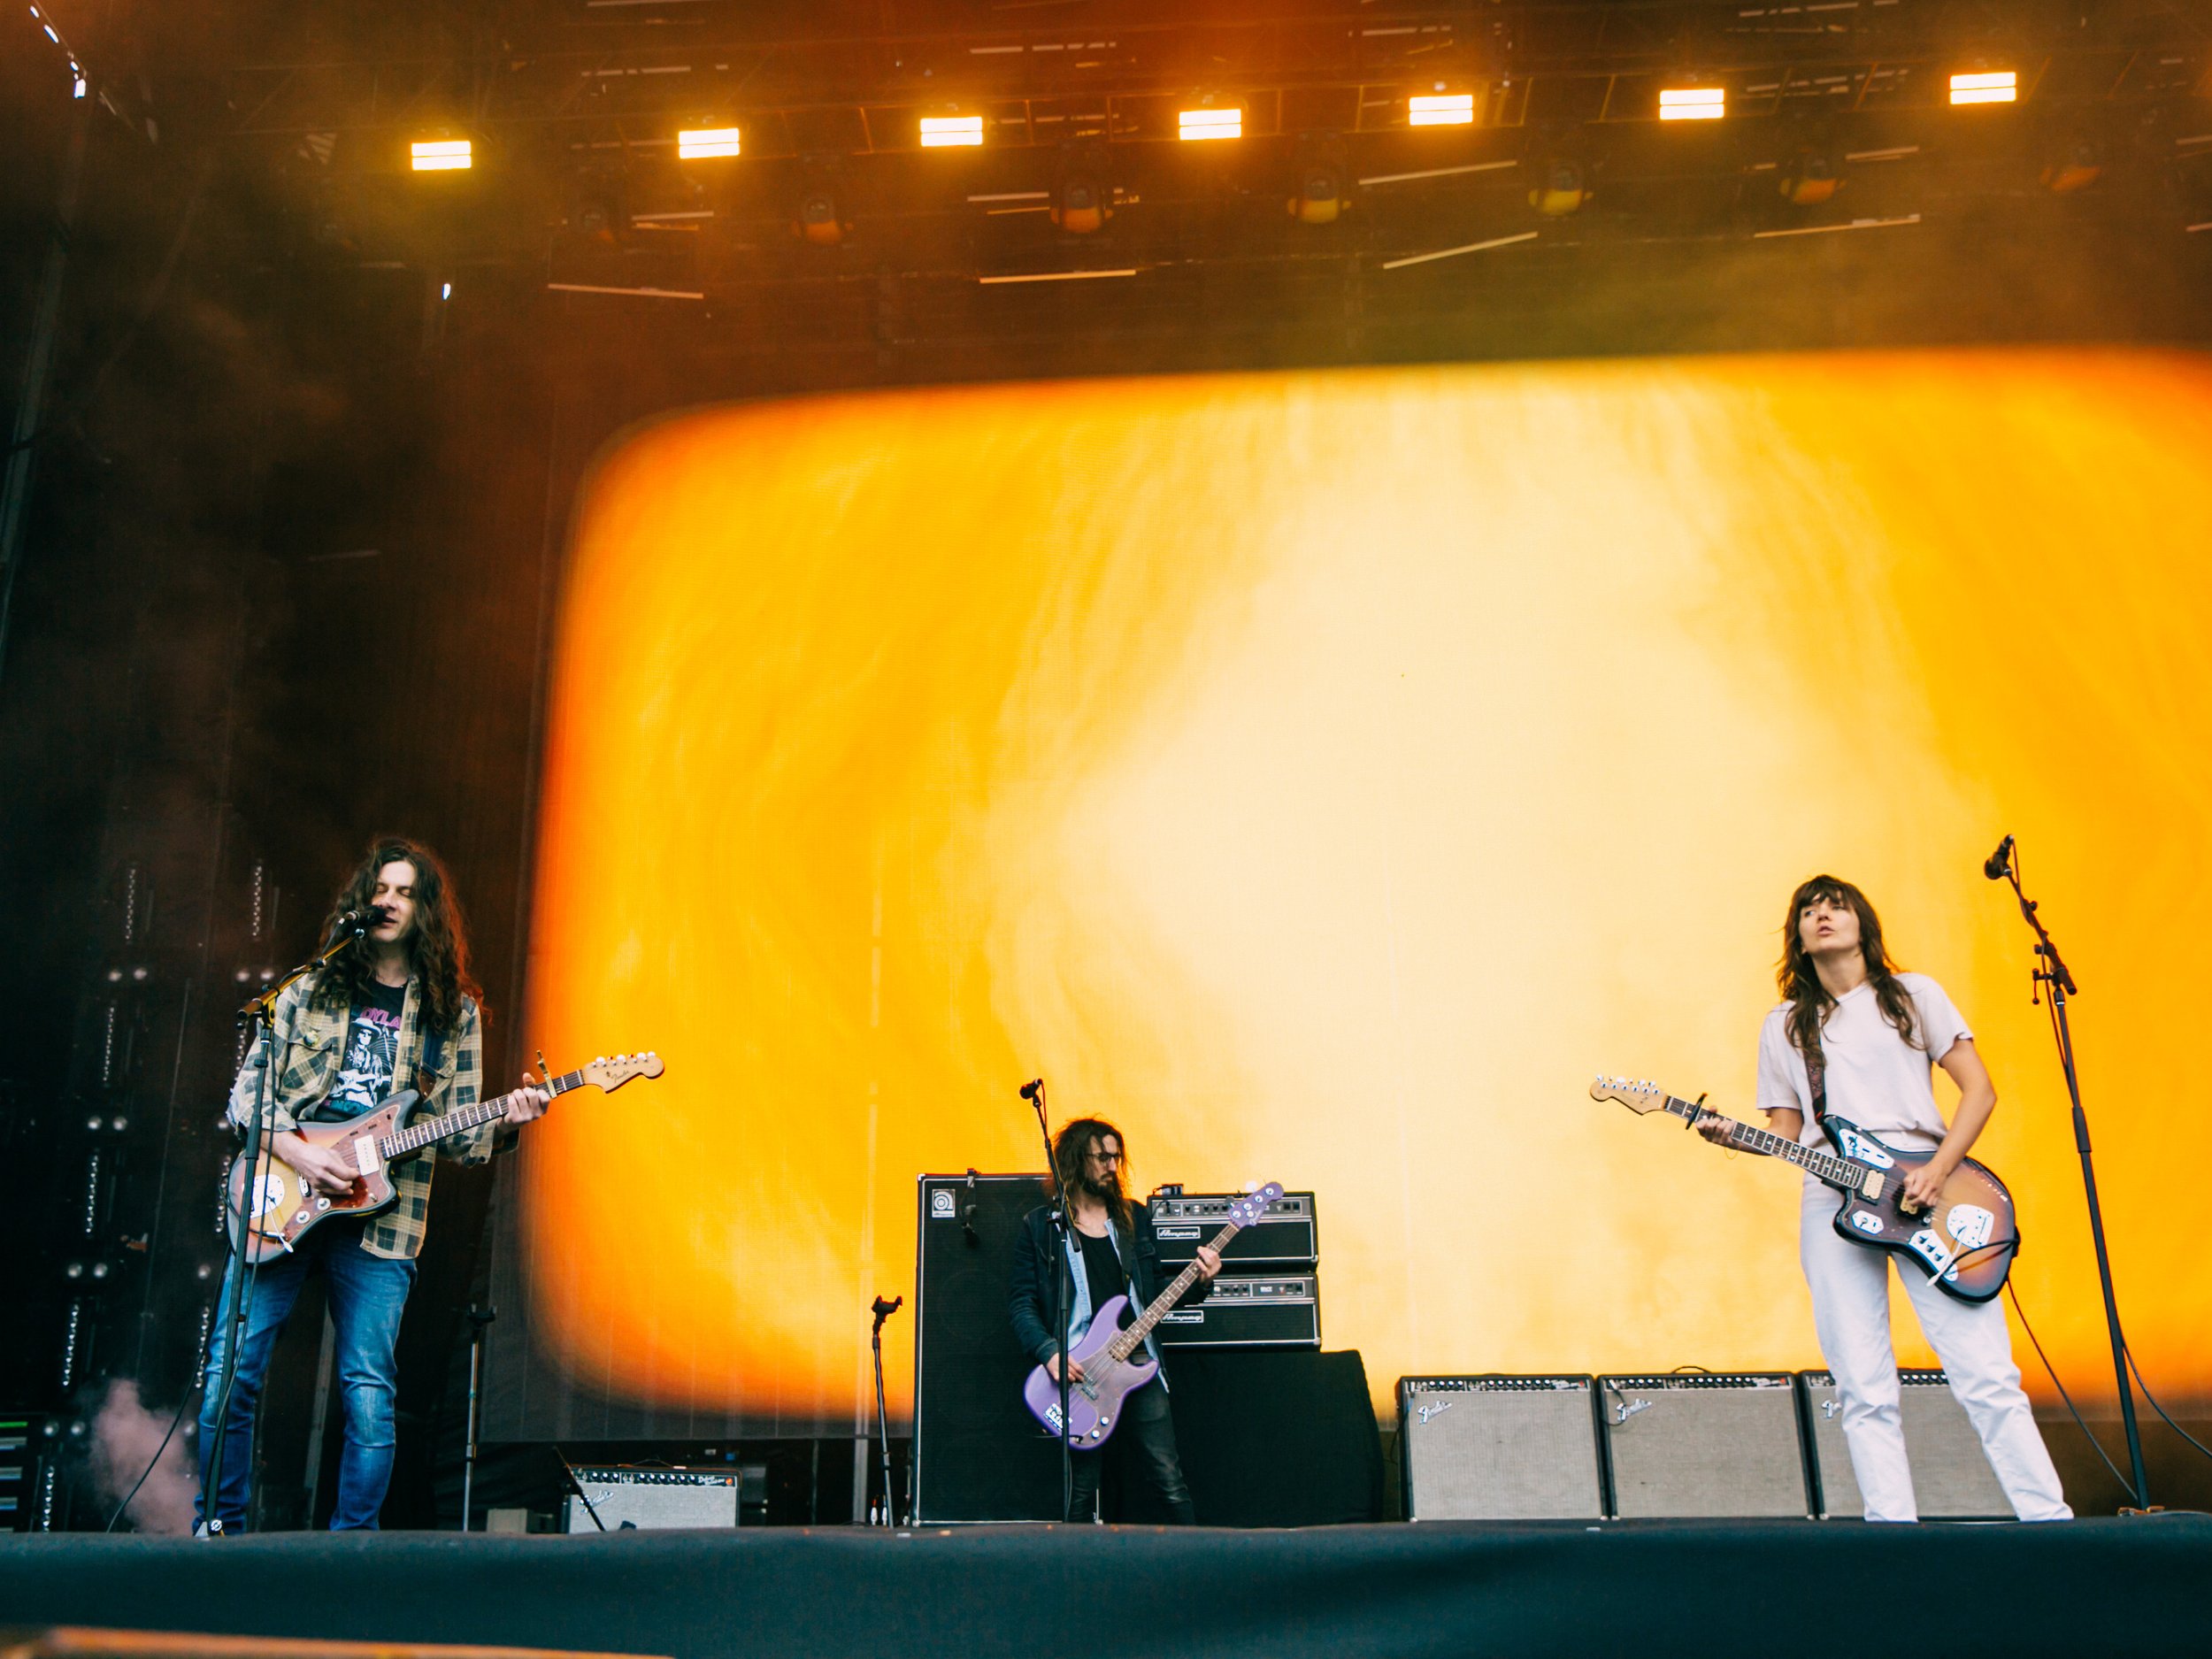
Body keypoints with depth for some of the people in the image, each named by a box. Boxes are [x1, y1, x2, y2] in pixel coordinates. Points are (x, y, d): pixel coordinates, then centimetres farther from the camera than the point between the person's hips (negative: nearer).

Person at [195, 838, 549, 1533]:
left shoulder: (453, 1011, 9)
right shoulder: (311, 989, 10)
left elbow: (456, 1137, 8)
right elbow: (246, 1092, 8)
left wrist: (504, 1124, -13)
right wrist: (295, 1151, -10)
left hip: (377, 1222, -1)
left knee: (371, 1396, -6)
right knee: (229, 1376, -2)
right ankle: (220, 1528, 15)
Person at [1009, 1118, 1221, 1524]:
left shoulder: (1135, 1218, 14)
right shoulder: (1039, 1227, 3)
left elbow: (1157, 1292, 17)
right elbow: (1023, 1304, 0)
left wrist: (1200, 1282, -2)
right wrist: (1049, 1352, -15)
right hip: (1079, 1373, -2)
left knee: (1170, 1481, -1)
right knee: (1081, 1493, 2)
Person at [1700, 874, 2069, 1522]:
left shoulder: (1913, 995, 11)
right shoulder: (1783, 1027, 17)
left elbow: (1980, 1090, 5)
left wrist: (1937, 1171, -8)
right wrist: (1734, 1136, -6)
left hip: (1925, 1185, -2)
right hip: (1833, 1197, 2)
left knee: (1985, 1373, -6)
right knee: (1864, 1390, -2)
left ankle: (2049, 1518, 1)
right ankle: (1893, 1527, 2)